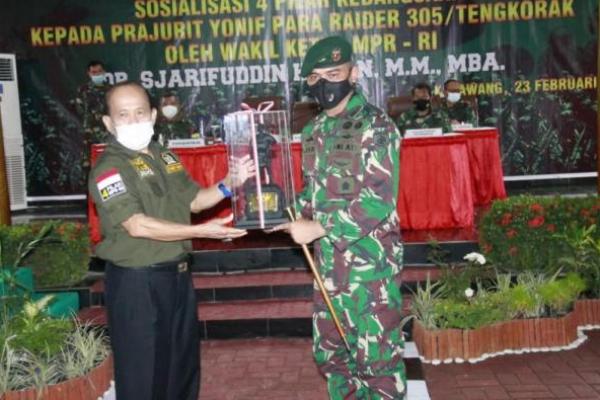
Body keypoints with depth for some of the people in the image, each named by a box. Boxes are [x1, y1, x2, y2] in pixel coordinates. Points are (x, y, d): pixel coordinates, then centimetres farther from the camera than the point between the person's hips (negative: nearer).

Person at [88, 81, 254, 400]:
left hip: (178, 274, 8)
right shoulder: (108, 168, -16)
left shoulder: (166, 158, 9)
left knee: (184, 360, 22)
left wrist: (229, 184, 0)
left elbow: (193, 199, 18)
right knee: (143, 370, 4)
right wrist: (202, 231, -27)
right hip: (137, 281, -8)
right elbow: (138, 226, -26)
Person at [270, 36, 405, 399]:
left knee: (378, 357, 2)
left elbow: (379, 202, -21)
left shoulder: (375, 125, -12)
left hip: (370, 262, -7)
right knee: (331, 353, 18)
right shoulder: (314, 131, 10)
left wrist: (317, 229, -20)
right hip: (329, 262, 8)